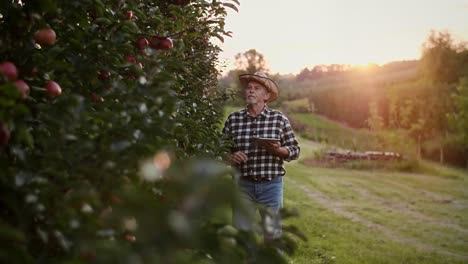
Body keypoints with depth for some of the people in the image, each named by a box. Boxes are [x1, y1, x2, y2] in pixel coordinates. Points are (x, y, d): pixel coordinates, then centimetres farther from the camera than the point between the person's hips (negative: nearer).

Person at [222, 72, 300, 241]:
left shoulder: (279, 119, 2)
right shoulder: (233, 119, 4)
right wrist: (230, 157, -11)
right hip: (242, 184, 1)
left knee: (272, 233, 7)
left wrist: (278, 149, -16)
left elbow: (295, 150, 3)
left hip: (271, 184, -1)